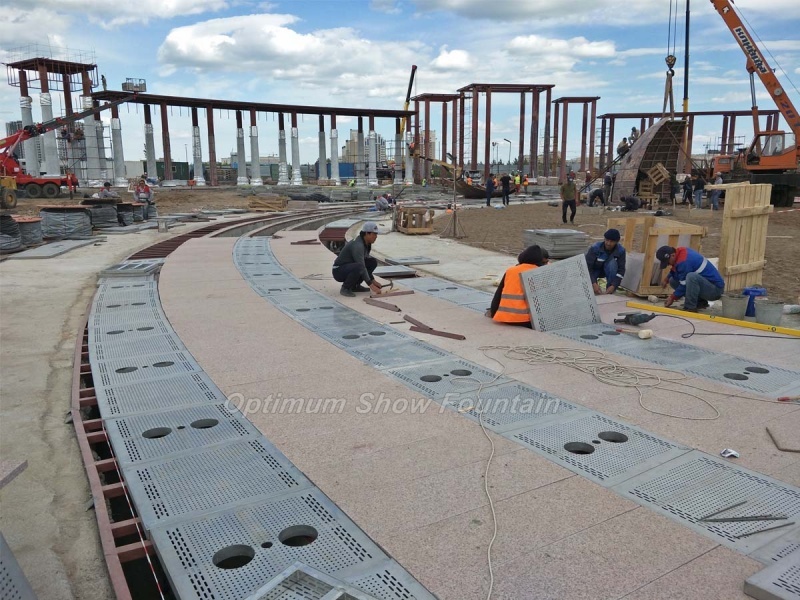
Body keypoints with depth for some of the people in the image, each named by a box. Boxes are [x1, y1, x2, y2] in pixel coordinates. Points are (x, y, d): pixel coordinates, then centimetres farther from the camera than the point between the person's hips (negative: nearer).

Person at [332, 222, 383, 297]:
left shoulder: (367, 244, 3)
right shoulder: (358, 245, -25)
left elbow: (365, 262, 13)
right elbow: (361, 267, -29)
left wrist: (373, 281, 7)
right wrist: (371, 285, -29)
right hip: (339, 271, -9)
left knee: (373, 262, 0)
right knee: (358, 267, -37)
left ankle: (355, 285, 6)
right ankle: (345, 288, -14)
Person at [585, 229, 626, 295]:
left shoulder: (621, 250, -23)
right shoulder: (595, 247, -28)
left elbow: (621, 270, -23)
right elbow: (587, 267, -31)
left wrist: (613, 286, -37)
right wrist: (593, 283, -44)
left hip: (608, 271, 2)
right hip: (594, 270, -2)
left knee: (612, 262, -33)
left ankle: (610, 292, -21)